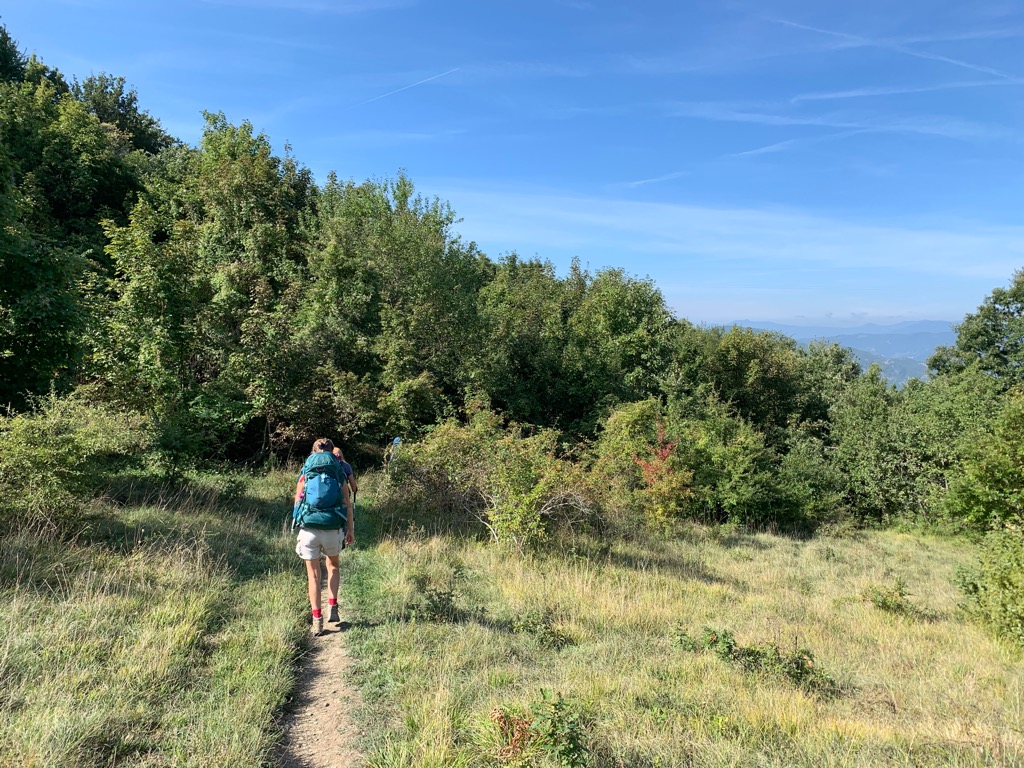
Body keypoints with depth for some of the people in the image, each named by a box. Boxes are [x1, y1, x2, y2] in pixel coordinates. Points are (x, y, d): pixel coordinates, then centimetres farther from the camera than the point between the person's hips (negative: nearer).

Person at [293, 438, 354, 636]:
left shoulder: (305, 473, 7)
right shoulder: (339, 473, 4)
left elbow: (297, 501, 8)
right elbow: (347, 504, 0)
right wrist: (351, 529, 5)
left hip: (308, 529, 0)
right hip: (333, 529, 0)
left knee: (313, 574, 9)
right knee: (332, 565, 25)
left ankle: (317, 621, 7)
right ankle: (333, 607, 16)